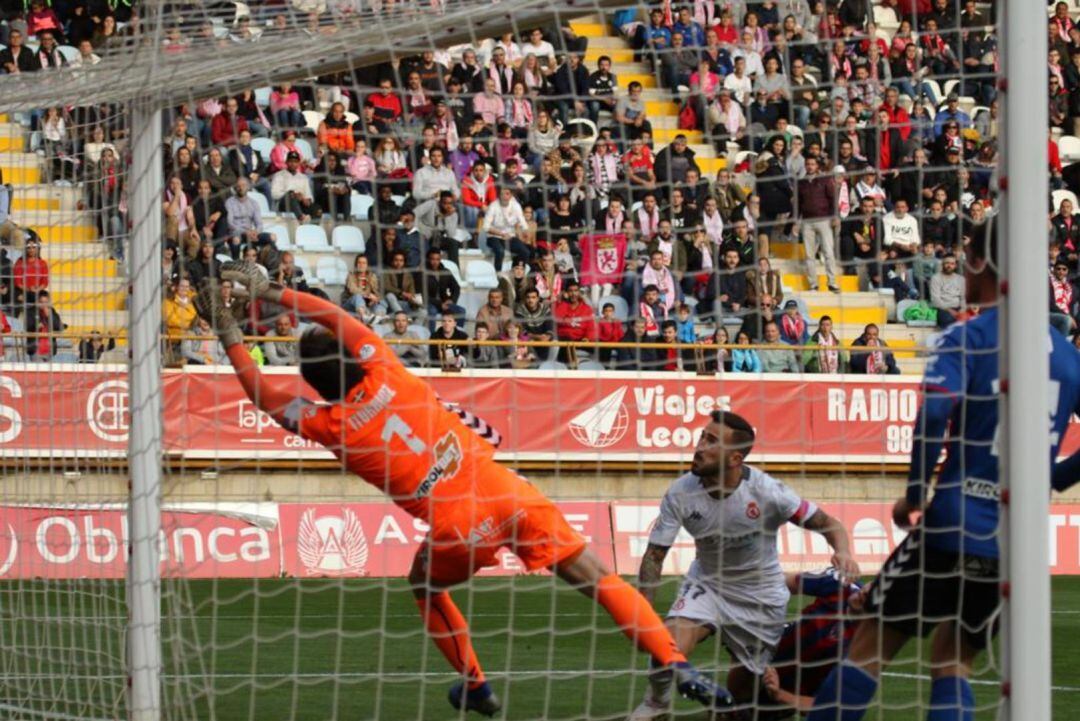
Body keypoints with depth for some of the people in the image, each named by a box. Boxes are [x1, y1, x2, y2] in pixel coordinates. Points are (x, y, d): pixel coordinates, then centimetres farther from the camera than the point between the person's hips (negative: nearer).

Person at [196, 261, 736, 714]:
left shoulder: (331, 426, 0)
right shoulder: (387, 377, 5)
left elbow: (262, 393, 12)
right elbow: (334, 315, 18)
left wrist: (228, 331, 18)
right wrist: (270, 292, 20)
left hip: (460, 533, -2)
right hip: (510, 496, 2)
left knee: (425, 584, 32)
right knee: (596, 579, 4)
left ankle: (474, 685, 36)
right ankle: (676, 665, -5)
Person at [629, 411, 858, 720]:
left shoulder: (767, 491, -24)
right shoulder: (681, 493, -18)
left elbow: (829, 524, -15)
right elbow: (654, 555, -13)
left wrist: (843, 553, -38)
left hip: (761, 597, -1)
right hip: (707, 584, 1)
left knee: (742, 692, 6)